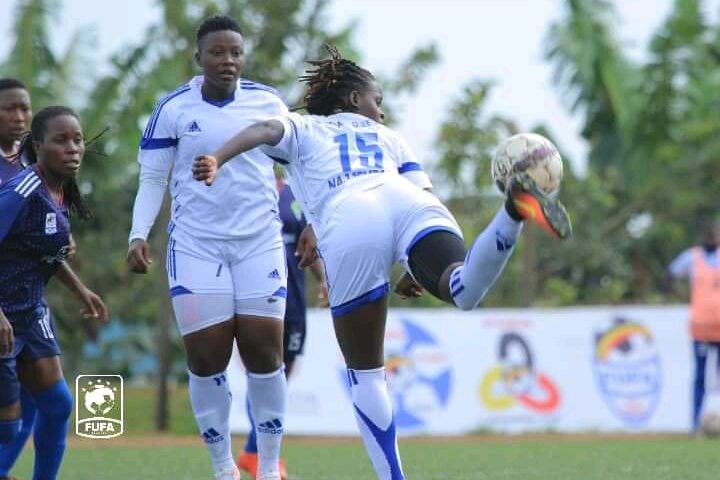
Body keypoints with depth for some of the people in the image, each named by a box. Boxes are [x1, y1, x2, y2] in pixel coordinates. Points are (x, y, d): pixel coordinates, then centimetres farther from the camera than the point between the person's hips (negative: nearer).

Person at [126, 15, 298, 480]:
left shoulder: (269, 103, 1)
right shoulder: (172, 109, -2)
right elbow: (152, 179, 4)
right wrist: (139, 235, -7)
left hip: (261, 244, 1)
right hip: (196, 246, -1)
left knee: (264, 351, -3)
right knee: (207, 356, -3)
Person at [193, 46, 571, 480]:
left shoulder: (302, 128, 33)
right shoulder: (388, 137, 39)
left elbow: (265, 130, 10)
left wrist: (217, 159, -7)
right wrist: (423, 273, 34)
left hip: (347, 224, -1)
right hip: (409, 203, 1)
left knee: (364, 370, 12)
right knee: (465, 290, -28)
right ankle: (514, 209, -52)